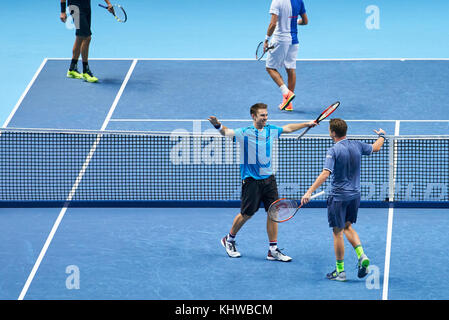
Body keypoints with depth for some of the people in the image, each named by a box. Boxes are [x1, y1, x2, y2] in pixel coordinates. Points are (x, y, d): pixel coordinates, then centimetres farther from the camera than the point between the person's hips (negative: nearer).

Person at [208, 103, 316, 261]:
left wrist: (307, 124, 29)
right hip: (251, 179, -5)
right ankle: (229, 239, 28)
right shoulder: (245, 132, -11)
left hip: (268, 178, 5)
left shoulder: (271, 130, 6)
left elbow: (288, 128, 23)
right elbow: (226, 132, -21)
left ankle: (273, 250, 8)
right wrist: (217, 125, -43)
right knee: (247, 213, 3)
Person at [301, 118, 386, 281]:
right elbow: (375, 148, 21)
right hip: (355, 195, 6)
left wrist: (309, 191, -28)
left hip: (338, 196, -6)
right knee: (347, 226, 23)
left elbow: (325, 173, -26)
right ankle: (361, 255, 3)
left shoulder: (333, 151, -17)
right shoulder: (357, 145, 1)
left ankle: (340, 271, 8)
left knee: (337, 232, 4)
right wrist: (382, 136, 42)